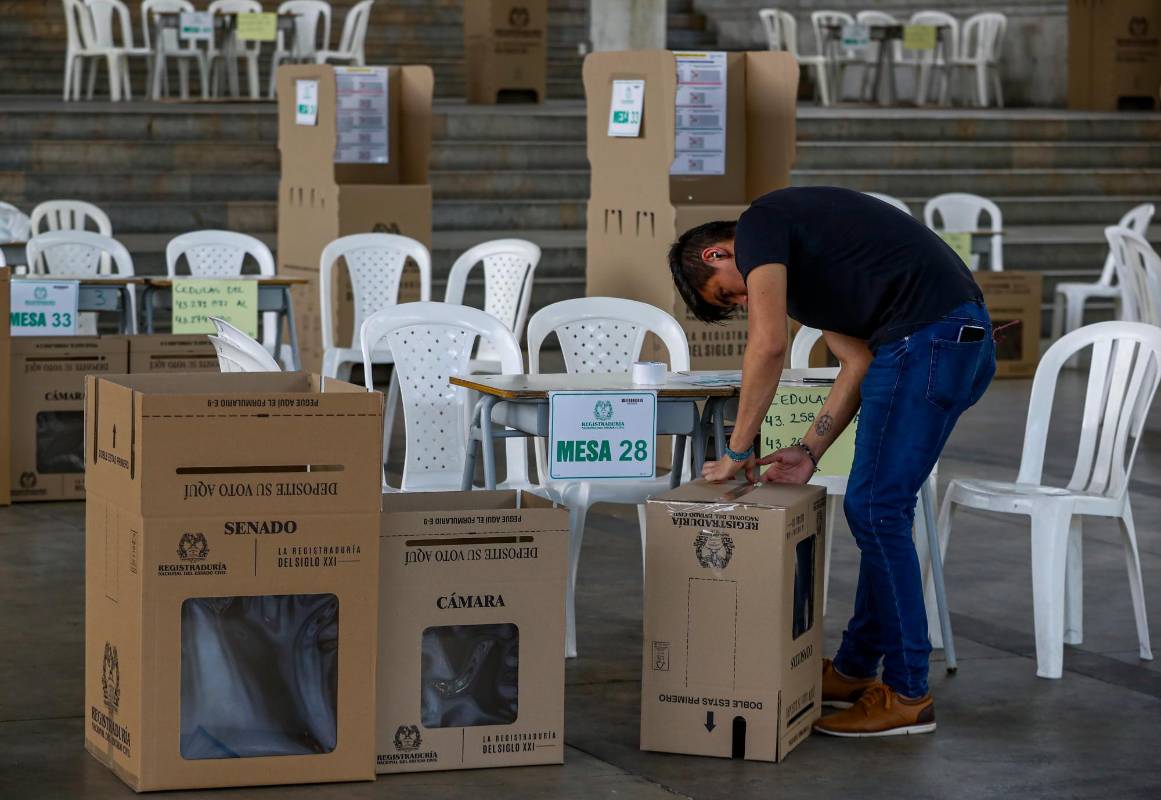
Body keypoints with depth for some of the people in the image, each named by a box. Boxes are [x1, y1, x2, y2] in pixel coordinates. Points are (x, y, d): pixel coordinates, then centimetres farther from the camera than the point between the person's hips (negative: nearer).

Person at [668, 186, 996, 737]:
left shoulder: (760, 226, -2)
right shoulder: (796, 264, 27)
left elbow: (768, 344, -13)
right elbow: (859, 360, 21)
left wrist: (739, 451, -5)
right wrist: (809, 452, 13)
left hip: (928, 337, -10)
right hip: (967, 338, 10)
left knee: (875, 509, -5)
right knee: (878, 508, 16)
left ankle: (906, 696, 0)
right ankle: (854, 670, 25)